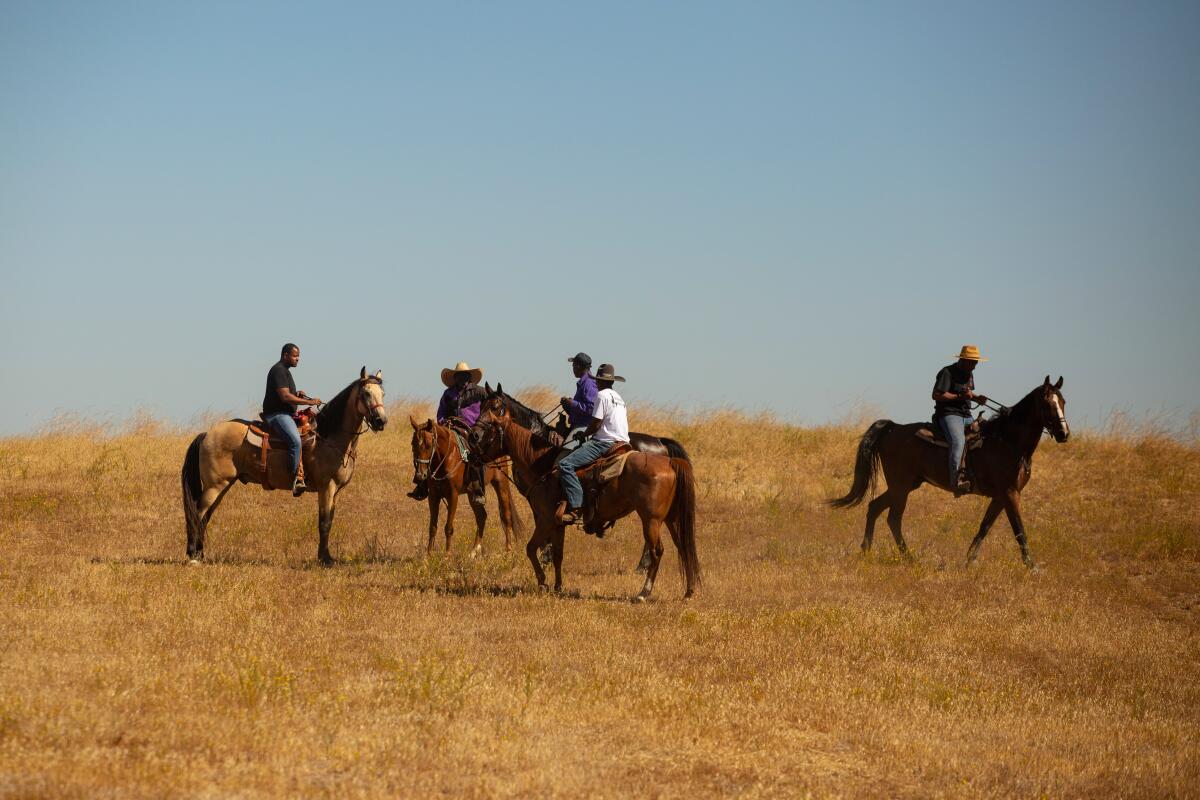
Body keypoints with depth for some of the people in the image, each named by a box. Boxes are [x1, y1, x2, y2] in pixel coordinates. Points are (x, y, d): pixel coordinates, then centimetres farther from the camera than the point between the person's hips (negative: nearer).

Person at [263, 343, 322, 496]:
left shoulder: (285, 371, 21)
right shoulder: (278, 371, -13)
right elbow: (285, 397, -22)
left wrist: (297, 394, 11)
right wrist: (309, 402, -18)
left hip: (286, 414, 11)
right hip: (276, 414, -11)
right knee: (295, 440, -29)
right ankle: (296, 478, -28)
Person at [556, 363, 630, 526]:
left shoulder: (602, 395, -9)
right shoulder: (618, 397, 21)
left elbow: (595, 424, -14)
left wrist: (583, 434, 5)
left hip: (605, 443, -10)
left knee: (565, 465, -20)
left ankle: (575, 507, -31)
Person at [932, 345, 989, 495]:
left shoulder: (969, 374, 17)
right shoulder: (947, 373, -9)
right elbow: (936, 395, -16)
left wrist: (977, 398, 9)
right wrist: (960, 396, -20)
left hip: (966, 416, 9)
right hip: (948, 414, -9)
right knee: (958, 441, -33)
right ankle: (956, 481, -44)